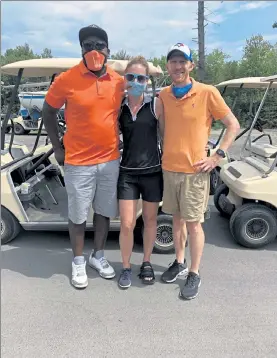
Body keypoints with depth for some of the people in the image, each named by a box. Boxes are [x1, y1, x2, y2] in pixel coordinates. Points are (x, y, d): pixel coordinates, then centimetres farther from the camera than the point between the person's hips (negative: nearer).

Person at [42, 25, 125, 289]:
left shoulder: (119, 82, 0)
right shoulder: (66, 80, -9)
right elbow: (48, 112, 2)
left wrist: (119, 140, 9)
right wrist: (57, 148, -1)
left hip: (110, 160, 4)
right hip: (78, 162, -3)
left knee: (104, 211, 15)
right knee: (78, 215, 8)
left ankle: (97, 255, 35)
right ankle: (78, 262, 29)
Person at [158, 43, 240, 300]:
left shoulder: (207, 93, -8)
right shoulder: (164, 95, 5)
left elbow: (233, 125, -4)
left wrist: (218, 156, -11)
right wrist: (166, 152, 9)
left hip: (194, 170, -4)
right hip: (169, 168, 5)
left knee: (193, 223, 3)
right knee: (177, 218, 16)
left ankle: (194, 274, 18)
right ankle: (179, 263, 33)